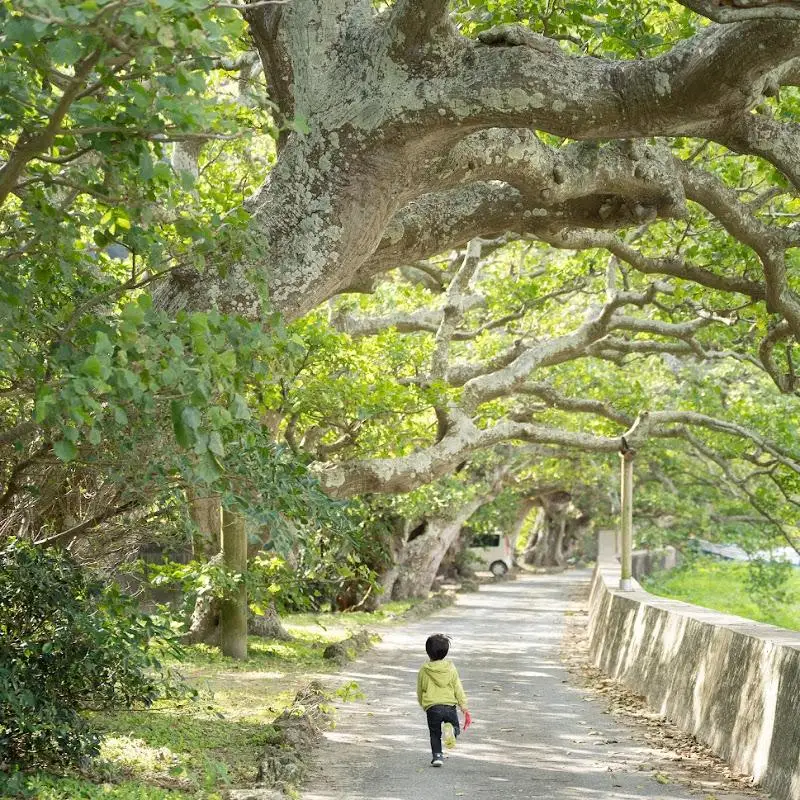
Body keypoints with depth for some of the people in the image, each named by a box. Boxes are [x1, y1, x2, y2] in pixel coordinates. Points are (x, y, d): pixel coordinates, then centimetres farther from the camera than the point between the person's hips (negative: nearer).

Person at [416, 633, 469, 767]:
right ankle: (451, 730, -21)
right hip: (450, 705, 0)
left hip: (432, 707, 0)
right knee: (456, 728, 13)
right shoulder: (451, 668, 5)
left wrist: (422, 704, 28)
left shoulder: (423, 670, 4)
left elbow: (420, 690, 13)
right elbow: (458, 688, 4)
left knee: (435, 734, 14)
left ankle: (437, 755, 2)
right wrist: (463, 705, 7)